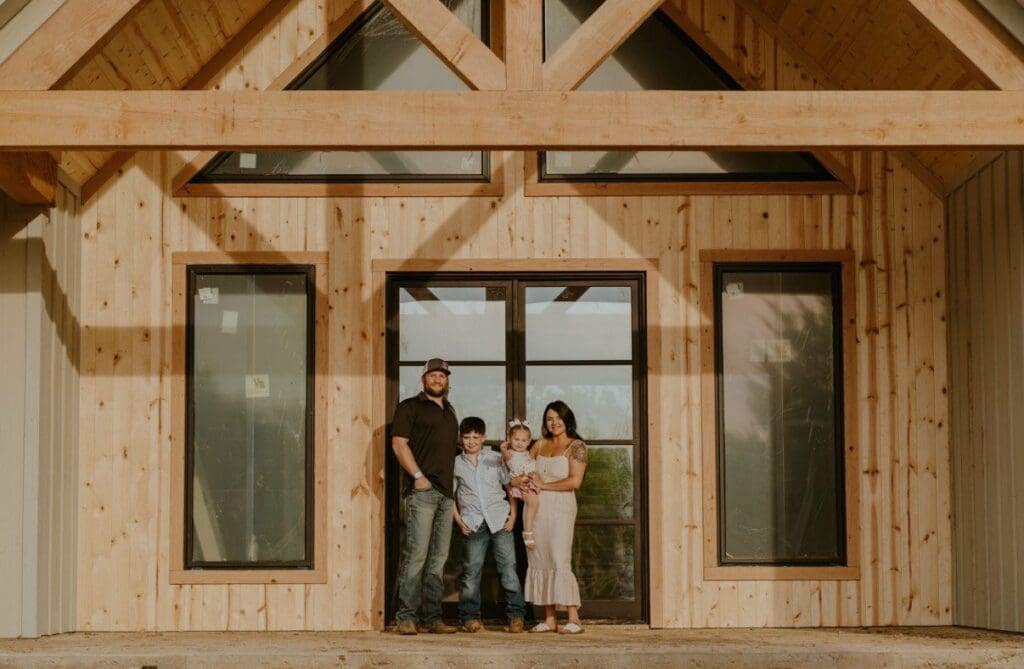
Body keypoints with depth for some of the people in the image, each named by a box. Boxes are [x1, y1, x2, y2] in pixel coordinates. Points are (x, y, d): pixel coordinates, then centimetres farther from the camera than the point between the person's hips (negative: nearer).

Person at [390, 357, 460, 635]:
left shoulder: (449, 412, 23)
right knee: (416, 555, -11)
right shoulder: (410, 407, 2)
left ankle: (431, 618, 9)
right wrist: (418, 475, -14)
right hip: (422, 490, -7)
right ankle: (407, 617, -9)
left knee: (438, 558, 6)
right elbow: (398, 443, -7)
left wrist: (452, 482, 16)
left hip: (446, 493, 7)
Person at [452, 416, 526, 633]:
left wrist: (513, 514, 3)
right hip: (474, 523, 0)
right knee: (472, 569, -2)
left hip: (500, 519, 0)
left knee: (508, 567, -3)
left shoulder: (496, 459, 9)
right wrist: (458, 520, 2)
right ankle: (470, 617, 7)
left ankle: (516, 615, 2)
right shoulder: (456, 464, 8)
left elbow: (510, 486, 12)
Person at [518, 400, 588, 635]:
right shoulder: (540, 445, 14)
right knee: (541, 562, 4)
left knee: (560, 562, -12)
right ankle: (549, 619, 9)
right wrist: (515, 479, 1)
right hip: (536, 509, 6)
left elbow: (575, 481, -10)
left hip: (560, 509, -6)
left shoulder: (576, 446, -1)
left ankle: (574, 619, -9)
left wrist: (543, 485, -8)